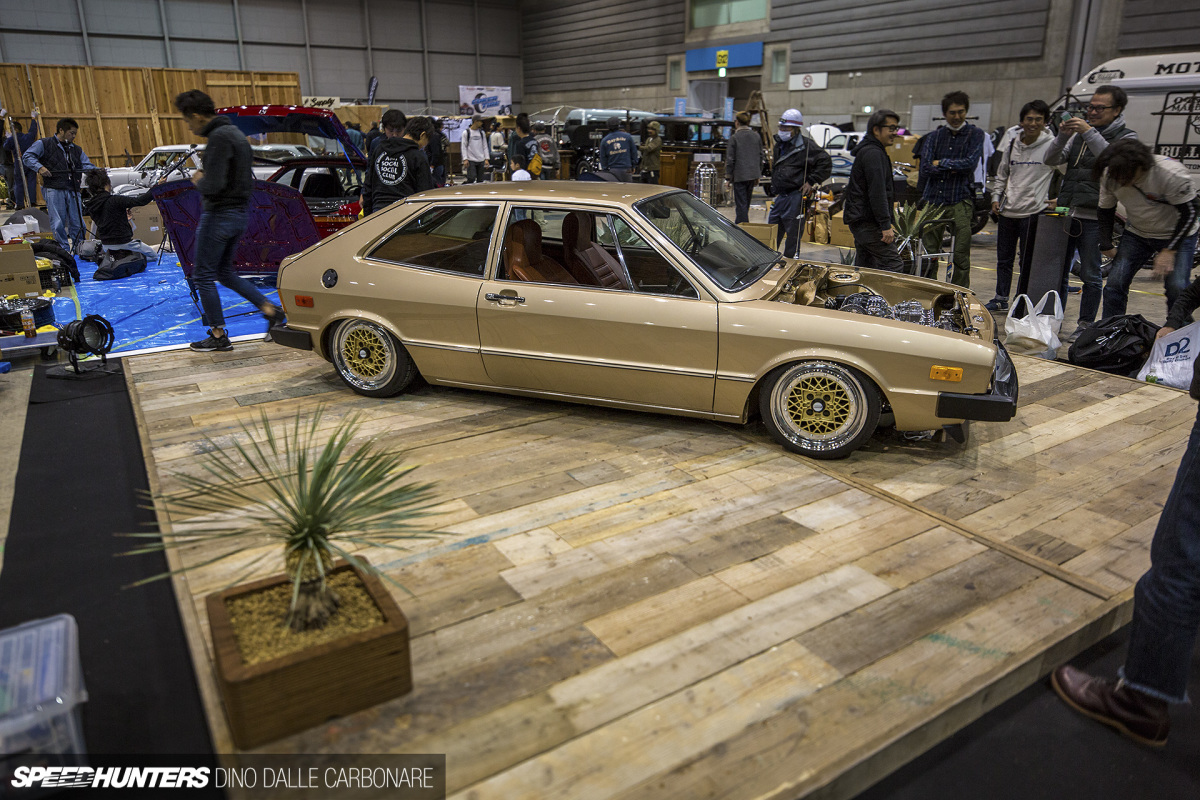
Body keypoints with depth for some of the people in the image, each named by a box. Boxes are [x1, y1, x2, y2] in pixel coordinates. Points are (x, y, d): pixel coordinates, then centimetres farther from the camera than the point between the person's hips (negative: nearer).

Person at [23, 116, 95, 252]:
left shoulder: (76, 149, 23)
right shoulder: (44, 144, 7)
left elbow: (86, 165, 14)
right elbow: (28, 156, 3)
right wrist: (39, 167, -15)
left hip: (73, 190, 4)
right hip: (53, 190, -4)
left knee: (77, 223, 2)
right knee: (58, 223, -6)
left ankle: (79, 250, 10)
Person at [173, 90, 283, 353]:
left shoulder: (219, 138, -18)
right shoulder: (236, 134, 13)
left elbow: (213, 185, -26)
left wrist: (199, 180, -5)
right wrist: (206, 177, 11)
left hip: (218, 215, -10)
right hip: (239, 214, 10)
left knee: (203, 275, 3)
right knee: (224, 271, 21)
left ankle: (218, 336, 10)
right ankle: (270, 309, 12)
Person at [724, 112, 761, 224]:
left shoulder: (734, 138, -9)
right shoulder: (757, 137, 7)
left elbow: (730, 160, -8)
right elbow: (760, 157, 11)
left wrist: (728, 177, -1)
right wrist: (758, 175, 18)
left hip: (739, 176, -6)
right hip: (753, 175, 6)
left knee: (741, 205, -4)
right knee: (746, 204, 17)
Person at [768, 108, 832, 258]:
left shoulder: (806, 145, -9)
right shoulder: (780, 144, 15)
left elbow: (826, 164, -11)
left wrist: (811, 182, -12)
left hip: (795, 196, -8)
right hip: (780, 196, 8)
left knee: (793, 234, 1)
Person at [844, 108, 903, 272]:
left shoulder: (868, 151, 22)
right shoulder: (873, 154, -13)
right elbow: (877, 192, -21)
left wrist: (886, 222, 26)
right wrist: (886, 225, -22)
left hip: (860, 220, 11)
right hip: (868, 222, -11)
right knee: (894, 265, -13)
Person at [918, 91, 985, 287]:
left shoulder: (975, 134, 6)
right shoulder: (935, 136, 14)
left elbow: (971, 163, -10)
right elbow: (925, 169, 1)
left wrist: (941, 163, -3)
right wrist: (954, 167, -8)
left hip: (960, 199, -2)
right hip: (934, 199, 3)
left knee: (961, 256, -5)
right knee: (929, 254, 4)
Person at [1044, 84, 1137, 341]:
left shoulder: (1126, 137, 2)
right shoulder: (1079, 134, 17)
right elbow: (1052, 160, 8)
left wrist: (1090, 134, -22)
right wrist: (1062, 136, -9)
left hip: (1094, 218, -5)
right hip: (1066, 214, 5)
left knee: (1091, 275, 0)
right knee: (1057, 270, 8)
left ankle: (1086, 325, 9)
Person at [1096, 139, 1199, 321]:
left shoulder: (1171, 174, -29)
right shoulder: (1110, 175, -17)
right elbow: (1105, 211, 0)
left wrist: (1169, 251, -22)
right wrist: (1106, 246, -6)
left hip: (1177, 234, -3)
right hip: (1137, 234, 4)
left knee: (1177, 288, -15)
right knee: (1115, 282, -8)